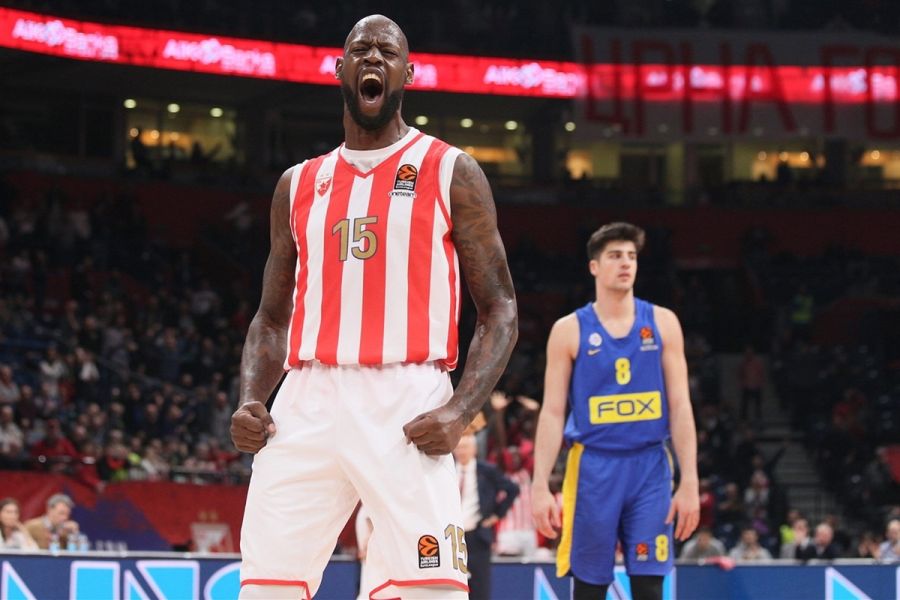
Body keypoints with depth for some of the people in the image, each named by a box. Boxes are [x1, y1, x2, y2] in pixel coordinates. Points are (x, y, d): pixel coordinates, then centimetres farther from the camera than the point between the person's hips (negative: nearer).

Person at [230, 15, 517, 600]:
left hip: (407, 405, -4)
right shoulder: (300, 184, 19)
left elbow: (500, 309, 4)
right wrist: (250, 400, 2)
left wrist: (461, 410, -13)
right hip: (308, 403, 4)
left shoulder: (451, 173, 7)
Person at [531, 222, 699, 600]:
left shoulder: (662, 323, 6)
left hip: (649, 468, 1)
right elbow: (552, 413, 2)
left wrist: (690, 483, -3)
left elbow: (680, 406, 4)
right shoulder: (569, 330, 3)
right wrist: (540, 485, -7)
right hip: (593, 467, -1)